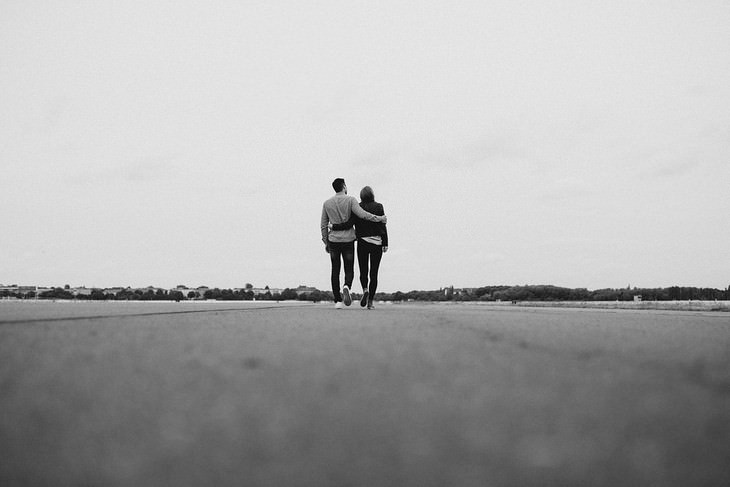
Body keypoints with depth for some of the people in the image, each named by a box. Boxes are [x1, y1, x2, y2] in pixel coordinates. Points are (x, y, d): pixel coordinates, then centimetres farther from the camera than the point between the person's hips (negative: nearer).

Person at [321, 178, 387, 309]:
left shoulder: (327, 203, 4)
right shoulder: (350, 200, -6)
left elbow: (323, 225, 6)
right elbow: (362, 214, -19)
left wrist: (326, 242, 14)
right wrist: (379, 218, -10)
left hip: (333, 241, 2)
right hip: (348, 240, -2)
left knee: (335, 271, 9)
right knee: (349, 270, 7)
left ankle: (338, 301, 7)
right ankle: (346, 287, -25)